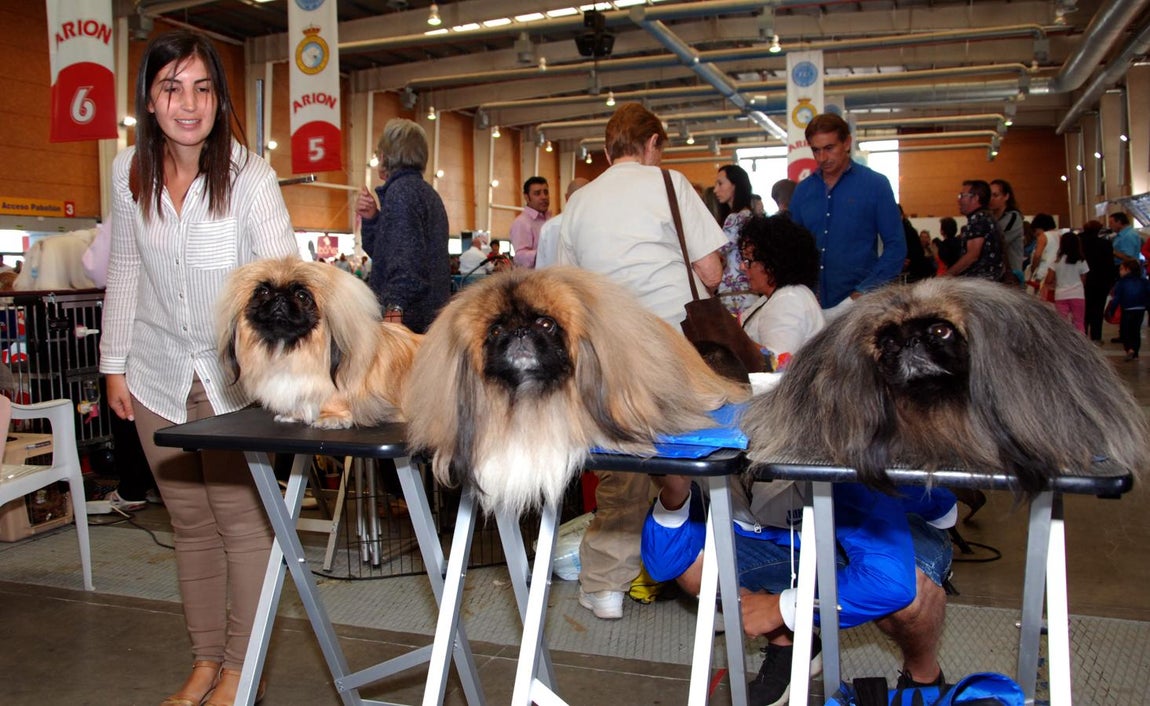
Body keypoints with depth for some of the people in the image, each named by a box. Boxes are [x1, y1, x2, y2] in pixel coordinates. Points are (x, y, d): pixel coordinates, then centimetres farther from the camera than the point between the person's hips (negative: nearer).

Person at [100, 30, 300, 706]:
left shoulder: (250, 176, -17)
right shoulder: (130, 171, -2)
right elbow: (127, 268, 8)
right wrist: (115, 363, 9)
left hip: (234, 374, -4)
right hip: (159, 374, 5)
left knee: (244, 523, 1)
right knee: (191, 522, 15)